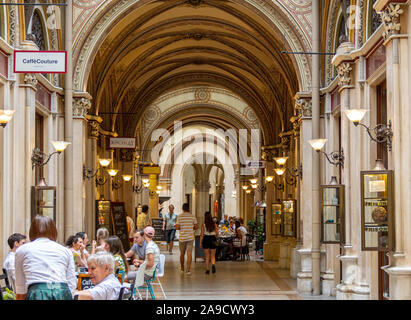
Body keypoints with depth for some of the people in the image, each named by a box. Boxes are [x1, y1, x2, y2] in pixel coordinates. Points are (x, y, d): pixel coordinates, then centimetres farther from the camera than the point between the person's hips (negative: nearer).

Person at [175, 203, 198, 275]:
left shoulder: (179, 216, -6)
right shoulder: (192, 216, -1)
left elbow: (177, 227, -9)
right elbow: (196, 227, -1)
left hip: (182, 237, 0)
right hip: (190, 238, 0)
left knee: (182, 253, 16)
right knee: (189, 254, -1)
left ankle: (182, 268, 29)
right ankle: (188, 270, -8)